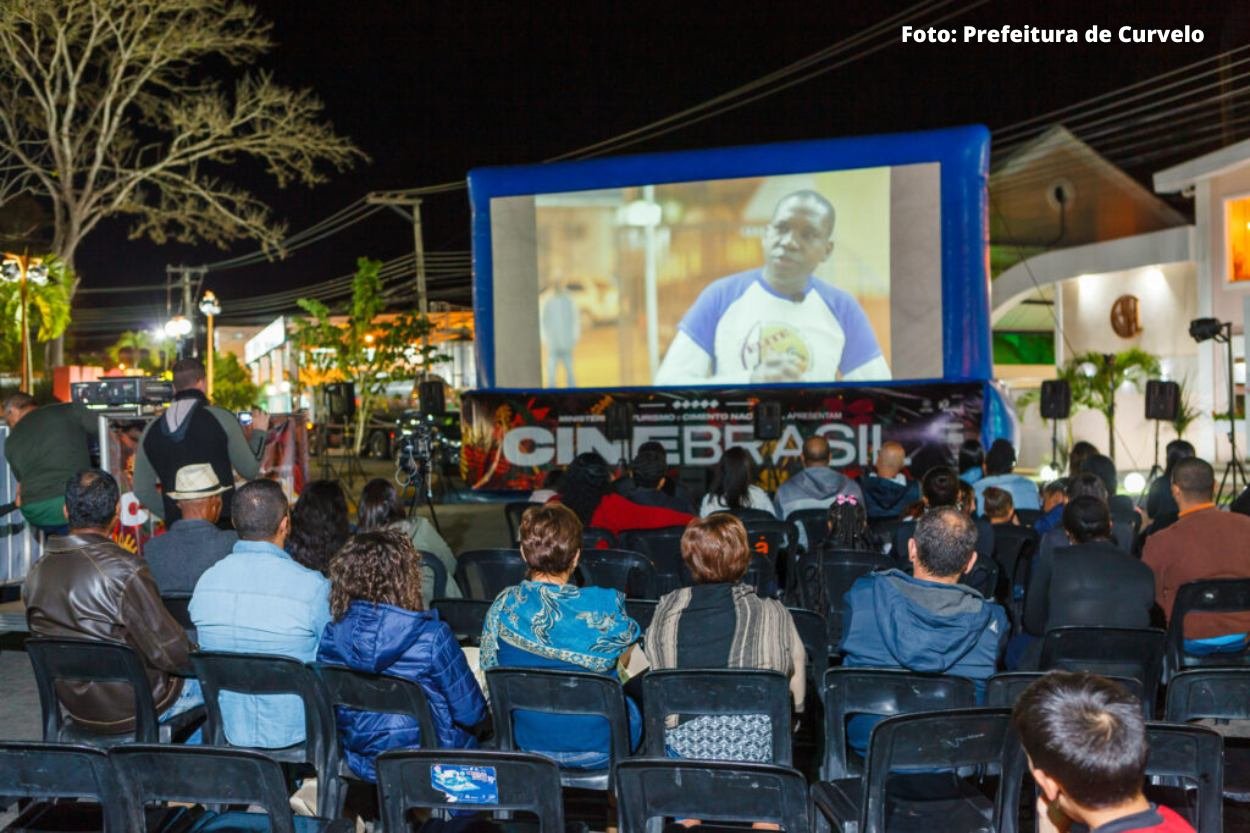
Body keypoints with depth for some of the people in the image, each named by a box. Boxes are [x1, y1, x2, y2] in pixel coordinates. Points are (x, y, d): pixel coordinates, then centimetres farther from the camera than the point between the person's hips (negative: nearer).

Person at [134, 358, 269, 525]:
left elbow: (142, 490, 11)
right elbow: (249, 470, 2)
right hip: (222, 525, -4)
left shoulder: (152, 430, 8)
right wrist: (259, 432, 17)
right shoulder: (220, 418, -5)